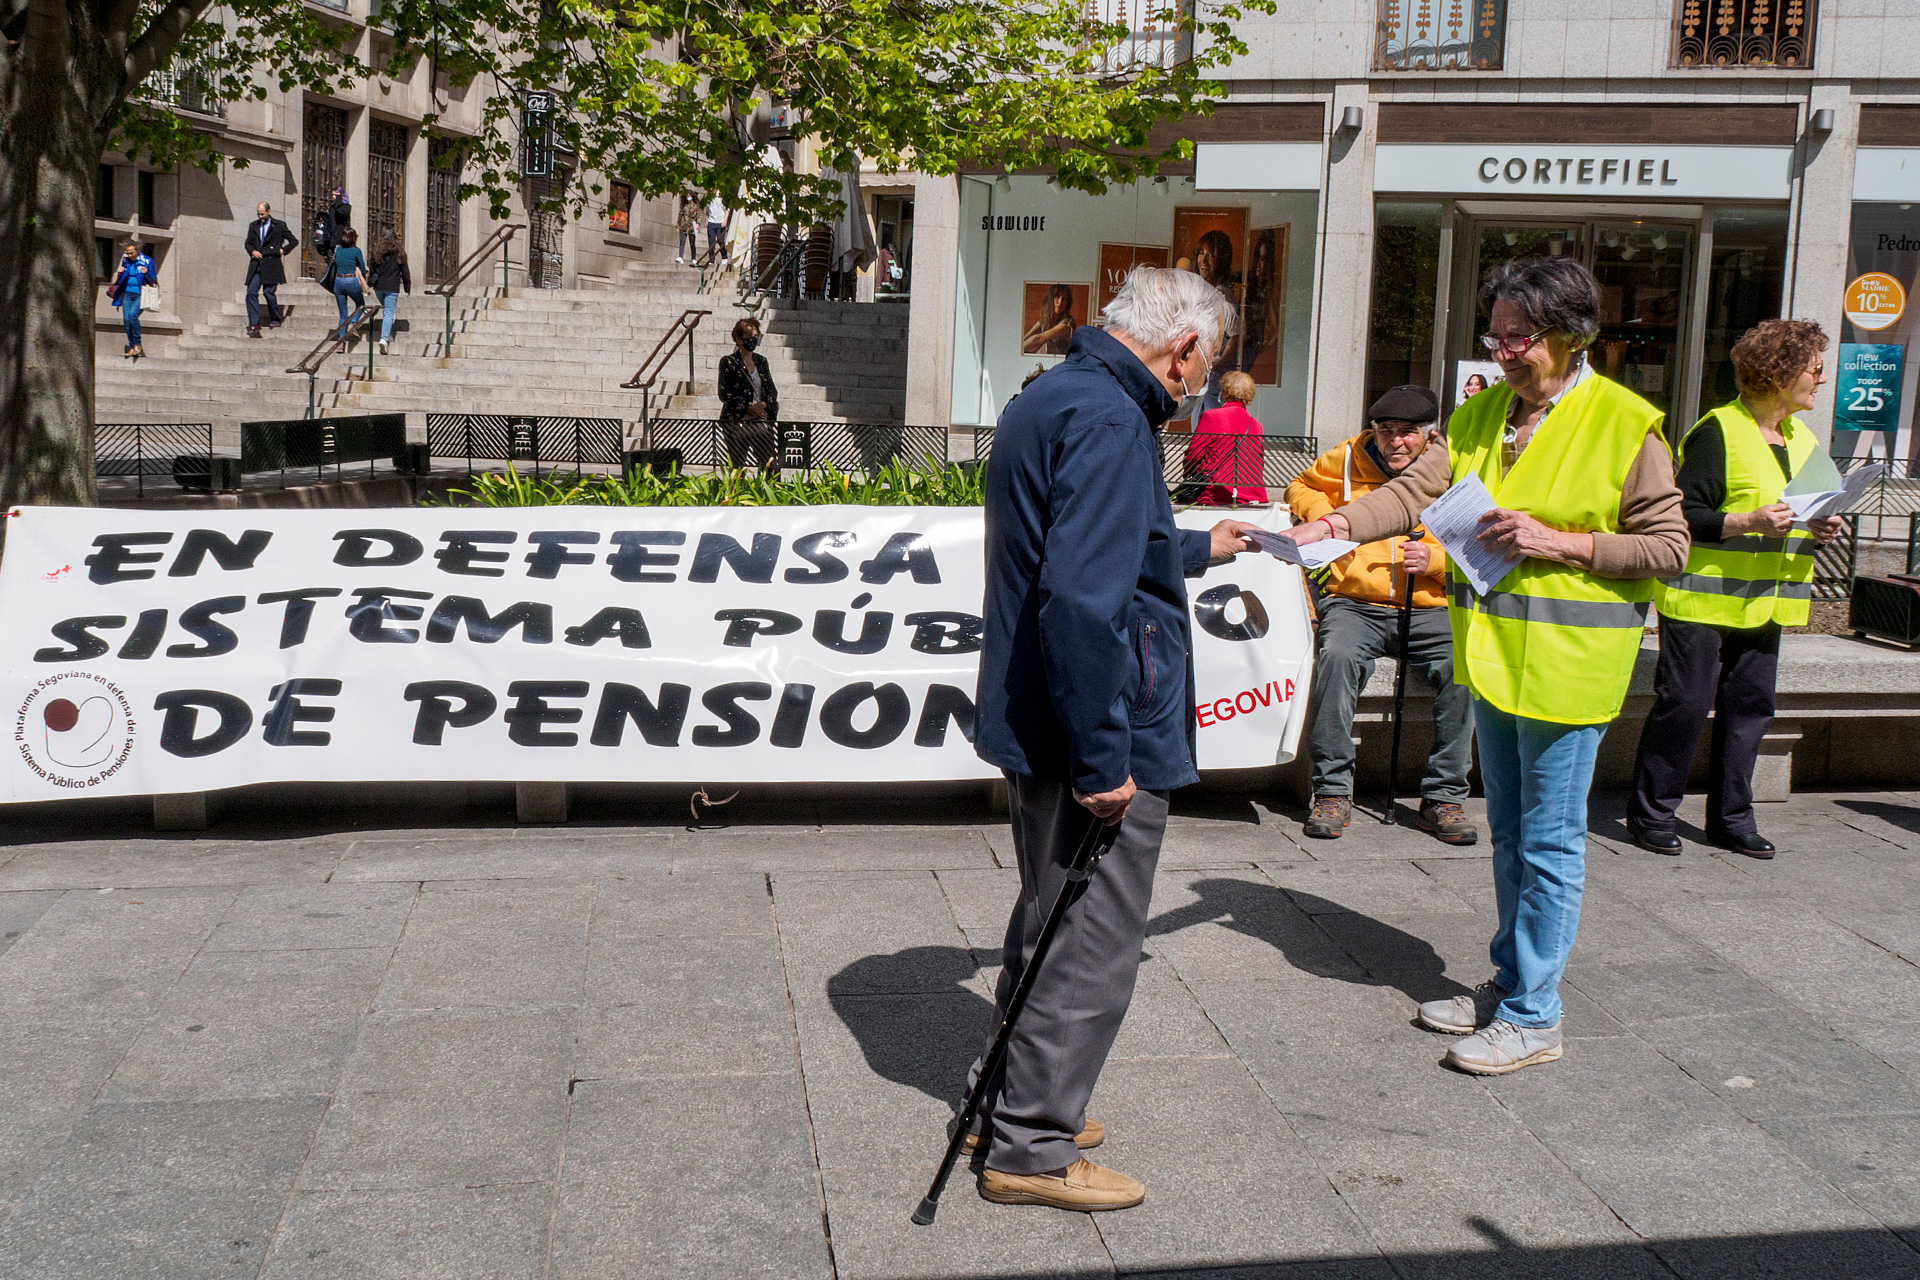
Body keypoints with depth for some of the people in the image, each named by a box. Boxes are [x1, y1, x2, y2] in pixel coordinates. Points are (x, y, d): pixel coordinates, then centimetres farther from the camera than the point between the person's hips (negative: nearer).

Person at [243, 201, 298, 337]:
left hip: (271, 265, -4)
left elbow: (294, 241, 8)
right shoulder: (253, 225, 17)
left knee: (269, 292, -9)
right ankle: (254, 325, -4)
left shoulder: (279, 225, 4)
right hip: (256, 265, 4)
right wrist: (252, 251, 3)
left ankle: (275, 320, 12)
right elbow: (248, 243, 24)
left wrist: (283, 250, -3)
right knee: (251, 293, -5)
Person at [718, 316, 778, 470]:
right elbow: (724, 394, -7)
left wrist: (762, 404, -7)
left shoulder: (761, 361, 15)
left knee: (769, 466, -2)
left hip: (762, 421, 5)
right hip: (737, 422, -5)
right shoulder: (728, 362, -1)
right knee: (737, 468, -4)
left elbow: (772, 391, 14)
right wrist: (749, 407, -13)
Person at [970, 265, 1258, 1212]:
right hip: (1098, 741, -10)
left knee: (1052, 924, 22)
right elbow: (1082, 599, -29)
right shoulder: (1108, 421, -20)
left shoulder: (1047, 400, 14)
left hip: (1035, 731, 10)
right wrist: (1102, 758, -26)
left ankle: (1013, 1104, 35)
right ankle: (1031, 1149, 14)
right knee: (1091, 946, 2)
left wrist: (1198, 549, 41)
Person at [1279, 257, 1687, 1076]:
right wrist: (1336, 524, -20)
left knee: (1549, 840, 1)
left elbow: (1667, 546, -10)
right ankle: (1509, 983, 32)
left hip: (1566, 662, -7)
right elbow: (1417, 490, -4)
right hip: (1493, 651, 7)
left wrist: (1558, 544, -20)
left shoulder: (1624, 424, -11)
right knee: (1509, 831, 18)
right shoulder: (1482, 415, 7)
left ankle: (1534, 1016, 12)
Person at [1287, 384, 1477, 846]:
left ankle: (1444, 798, -14)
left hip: (1430, 611, 0)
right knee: (1337, 656, -34)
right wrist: (1322, 516, 5)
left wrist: (1436, 560, -13)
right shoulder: (1348, 460, 9)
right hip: (1355, 604, 0)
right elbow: (1301, 487, 27)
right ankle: (1333, 792, -22)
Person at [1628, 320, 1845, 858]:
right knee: (1684, 704, -4)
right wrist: (1750, 521, -24)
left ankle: (1731, 817, 19)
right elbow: (1684, 514, -14)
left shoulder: (1803, 440, 15)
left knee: (1750, 707, 8)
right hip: (1703, 599, -7)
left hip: (1762, 604, 7)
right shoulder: (1717, 433, -10)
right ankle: (1651, 813, 8)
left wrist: (1820, 531, 3)